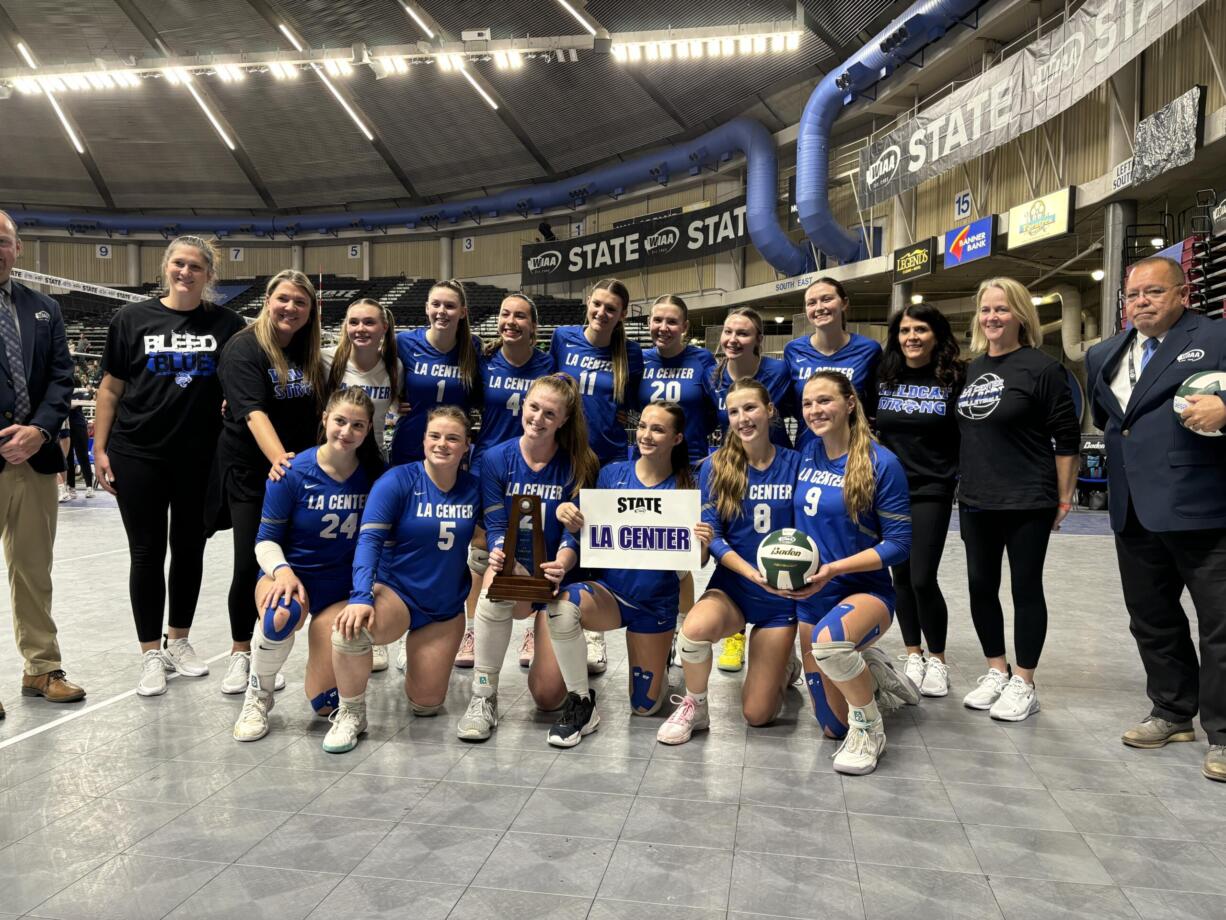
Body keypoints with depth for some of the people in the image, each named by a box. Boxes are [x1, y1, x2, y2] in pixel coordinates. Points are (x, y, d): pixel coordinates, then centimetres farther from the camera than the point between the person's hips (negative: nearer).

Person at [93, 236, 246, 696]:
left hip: (200, 457, 1)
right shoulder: (132, 318, 0)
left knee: (189, 549, 12)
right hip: (138, 456, -1)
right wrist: (100, 450, 0)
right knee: (147, 552, 5)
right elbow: (110, 389, 3)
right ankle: (151, 653, 17)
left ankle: (179, 640, 29)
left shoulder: (227, 323, 2)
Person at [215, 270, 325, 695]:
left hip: (300, 472, 4)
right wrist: (278, 458, -40)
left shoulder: (308, 352, 6)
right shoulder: (244, 348, -11)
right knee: (250, 563, -5)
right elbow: (254, 412, -25)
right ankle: (240, 654, 15)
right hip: (250, 471, -4)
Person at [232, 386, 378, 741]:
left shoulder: (374, 473, -8)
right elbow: (266, 539, -7)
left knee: (326, 703, -6)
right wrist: (281, 570, -27)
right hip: (289, 574, -1)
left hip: (343, 588, 2)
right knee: (280, 617, -40)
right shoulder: (294, 473, -14)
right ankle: (258, 697, -9)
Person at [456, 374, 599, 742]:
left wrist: (562, 563, -33)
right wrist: (498, 553, -30)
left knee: (549, 697, -9)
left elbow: (574, 531, -10)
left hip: (556, 577, 0)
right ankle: (483, 698, -22)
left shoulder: (576, 466, -6)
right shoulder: (496, 459, -3)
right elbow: (495, 527, -6)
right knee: (496, 584, -40)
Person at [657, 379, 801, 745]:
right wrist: (752, 572, -23)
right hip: (732, 585, 0)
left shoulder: (796, 464, -6)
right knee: (694, 629, -36)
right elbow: (711, 534, -8)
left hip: (782, 594, 0)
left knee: (757, 715, 1)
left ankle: (784, 662, 36)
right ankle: (694, 707, -6)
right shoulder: (716, 467, -5)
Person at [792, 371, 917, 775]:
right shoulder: (807, 454, 0)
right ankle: (873, 673, 41)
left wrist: (834, 568, -23)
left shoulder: (881, 463, -15)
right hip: (810, 597, 5)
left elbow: (899, 543, -15)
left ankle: (870, 729, -13)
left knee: (828, 641, -40)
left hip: (864, 592, -5)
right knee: (833, 726, 10)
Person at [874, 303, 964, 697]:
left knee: (923, 579, -8)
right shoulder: (882, 377, 3)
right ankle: (913, 653, 25)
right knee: (901, 575, 9)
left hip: (932, 491, -3)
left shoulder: (954, 379, -4)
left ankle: (937, 659, 12)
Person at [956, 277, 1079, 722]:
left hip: (1027, 502, -6)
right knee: (981, 587, 11)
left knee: (1026, 589, 4)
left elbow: (1067, 440, -8)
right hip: (975, 502, 6)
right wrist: (965, 488, 13)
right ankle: (997, 671, 27)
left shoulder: (1041, 367, -9)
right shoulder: (972, 368, 9)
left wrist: (1063, 499, -9)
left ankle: (1024, 684, 16)